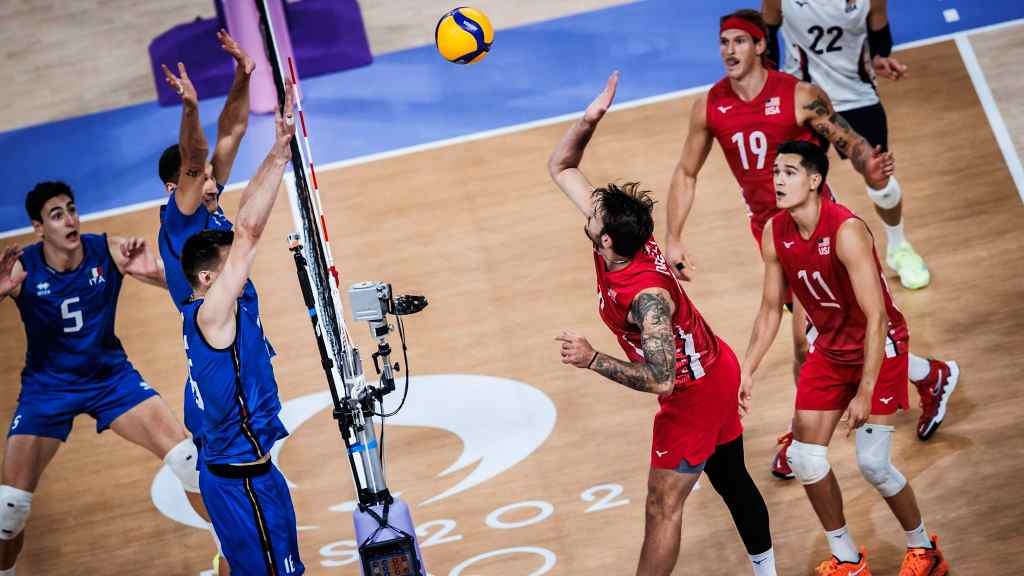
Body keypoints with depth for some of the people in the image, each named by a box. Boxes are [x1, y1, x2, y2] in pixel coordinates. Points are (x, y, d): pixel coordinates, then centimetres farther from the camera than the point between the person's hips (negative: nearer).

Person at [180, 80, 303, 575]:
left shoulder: (211, 309, 5)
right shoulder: (211, 314, -17)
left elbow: (243, 225, 5)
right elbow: (247, 232, -24)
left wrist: (278, 152, 4)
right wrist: (280, 154, -26)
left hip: (232, 469, 10)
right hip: (244, 476, -10)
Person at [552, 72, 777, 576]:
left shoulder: (645, 297, -36)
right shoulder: (617, 233, -13)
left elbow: (661, 381, -37)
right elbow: (560, 168, -5)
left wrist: (592, 360, -38)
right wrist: (591, 117, -21)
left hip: (694, 395, -9)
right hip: (717, 370, 9)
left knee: (663, 507, 3)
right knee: (731, 479, 23)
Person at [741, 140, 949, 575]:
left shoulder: (846, 230, -29)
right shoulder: (775, 233, -8)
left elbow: (875, 317, -28)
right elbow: (771, 309, 5)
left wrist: (865, 393, -29)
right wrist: (747, 372, 0)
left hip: (880, 348, -6)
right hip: (830, 350, 7)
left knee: (873, 464, -11)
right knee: (804, 458, 1)